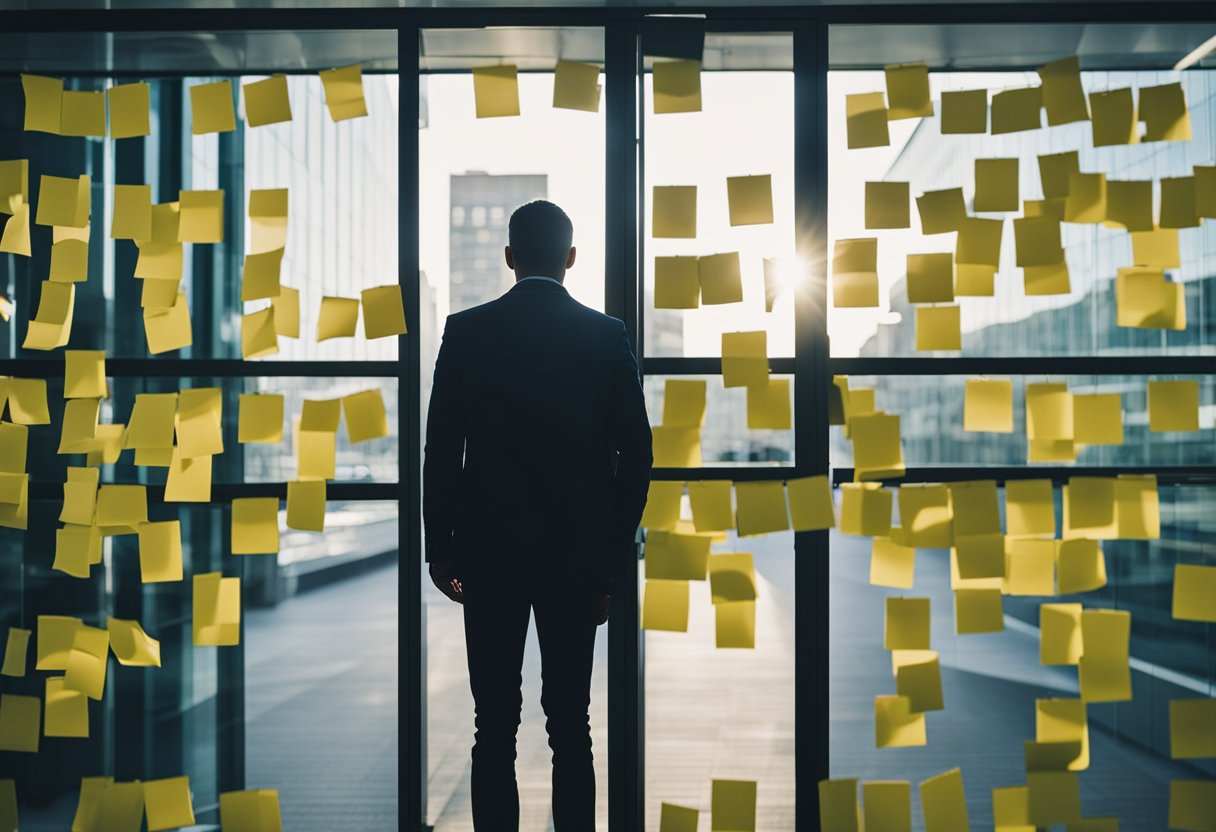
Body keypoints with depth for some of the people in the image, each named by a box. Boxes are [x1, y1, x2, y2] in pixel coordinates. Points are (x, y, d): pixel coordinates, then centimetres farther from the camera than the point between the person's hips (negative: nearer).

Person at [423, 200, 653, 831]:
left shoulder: (466, 331, -3)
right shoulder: (606, 336, -1)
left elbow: (440, 450, -2)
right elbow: (635, 454, -1)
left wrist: (440, 552, 7)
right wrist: (614, 562, 8)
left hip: (489, 555, 0)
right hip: (577, 558, 1)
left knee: (494, 728, 5)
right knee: (570, 726, 8)